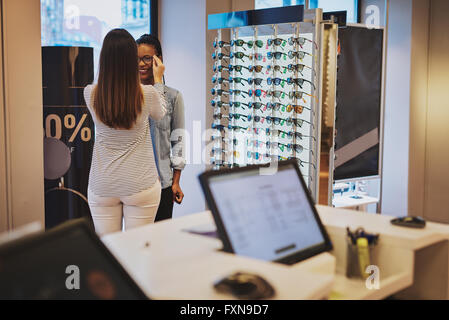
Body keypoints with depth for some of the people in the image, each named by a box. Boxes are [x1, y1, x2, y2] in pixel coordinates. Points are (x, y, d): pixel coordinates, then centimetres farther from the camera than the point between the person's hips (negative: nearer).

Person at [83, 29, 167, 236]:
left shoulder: (90, 94, -9)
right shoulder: (147, 95, -14)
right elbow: (160, 114, 10)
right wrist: (158, 80, 22)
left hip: (101, 186, 2)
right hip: (141, 185, -2)